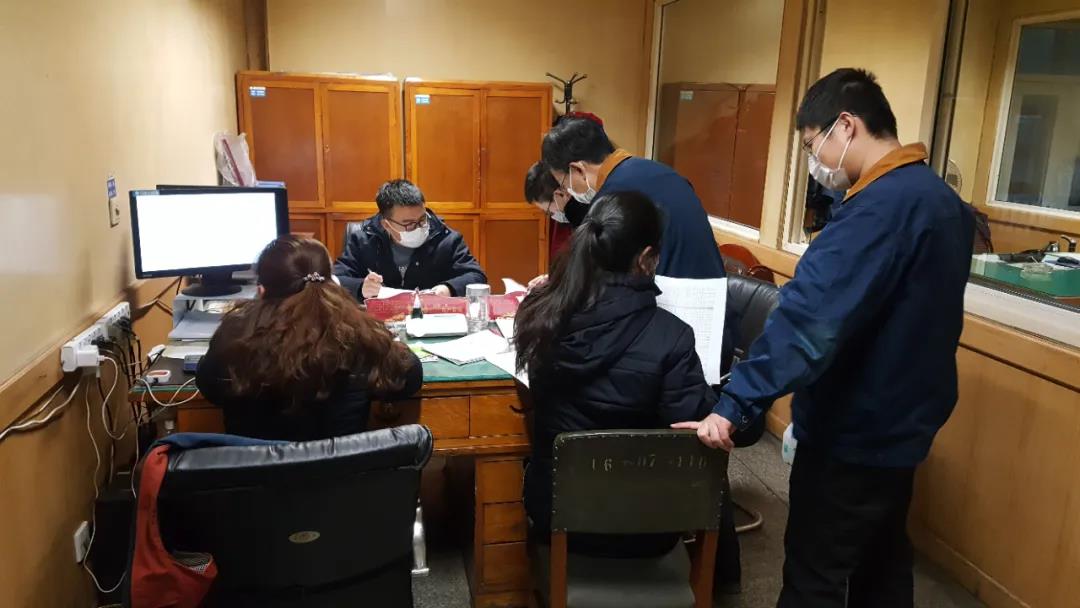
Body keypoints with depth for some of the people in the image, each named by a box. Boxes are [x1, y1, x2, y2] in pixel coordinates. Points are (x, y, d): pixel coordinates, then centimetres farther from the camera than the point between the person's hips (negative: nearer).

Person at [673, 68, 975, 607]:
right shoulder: (940, 198, 8)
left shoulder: (881, 206, -24)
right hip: (901, 421, 10)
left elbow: (809, 318, -33)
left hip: (855, 432, -10)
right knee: (881, 562, 24)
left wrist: (734, 405, -32)